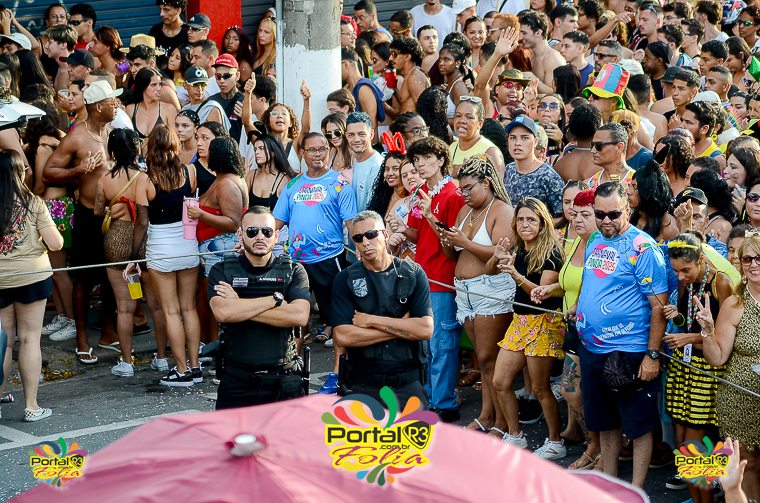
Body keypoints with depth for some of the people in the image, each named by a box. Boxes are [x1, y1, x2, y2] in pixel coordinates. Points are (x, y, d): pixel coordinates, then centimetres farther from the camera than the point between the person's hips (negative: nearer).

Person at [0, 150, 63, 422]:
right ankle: (31, 405, 7)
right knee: (30, 339, 5)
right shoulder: (32, 203, -8)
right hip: (32, 276, -2)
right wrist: (54, 235, 13)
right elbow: (56, 244, -8)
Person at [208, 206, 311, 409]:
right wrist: (276, 300, -14)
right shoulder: (221, 271, 3)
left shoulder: (293, 271, 3)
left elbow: (299, 316, -15)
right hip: (237, 382, 0)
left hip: (282, 382, 0)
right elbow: (222, 312, -16)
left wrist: (241, 307, -13)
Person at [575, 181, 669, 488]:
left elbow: (659, 305, -16)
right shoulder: (594, 242, 8)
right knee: (605, 422, 19)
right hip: (591, 349, 7)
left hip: (628, 354, -7)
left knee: (638, 425, 4)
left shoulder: (642, 248, -14)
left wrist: (652, 355, -18)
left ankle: (636, 491, 13)